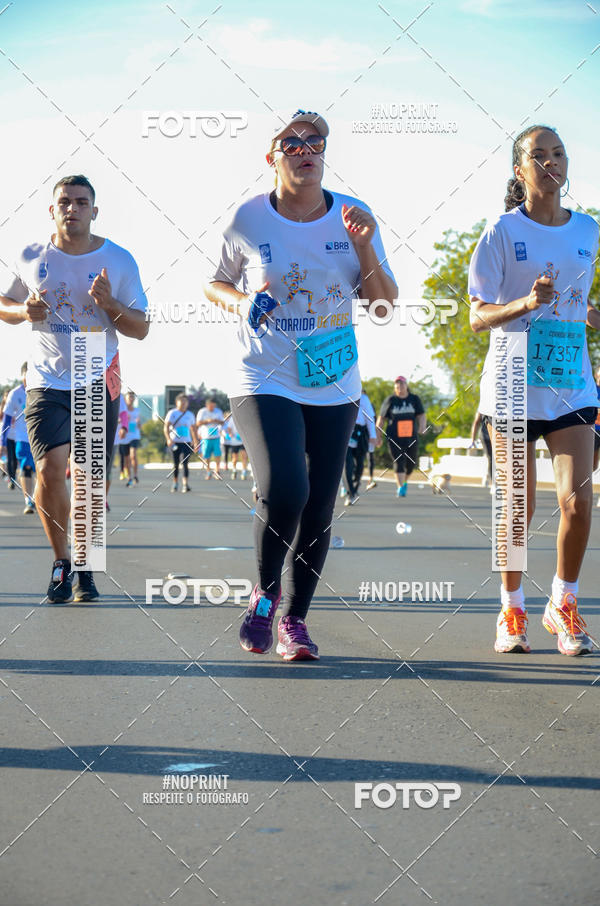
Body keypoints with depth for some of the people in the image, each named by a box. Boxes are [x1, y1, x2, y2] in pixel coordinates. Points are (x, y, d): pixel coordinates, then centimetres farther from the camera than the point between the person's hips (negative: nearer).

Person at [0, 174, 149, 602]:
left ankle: (84, 567, 21)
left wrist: (109, 304, -17)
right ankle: (61, 559, 7)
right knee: (50, 471, -15)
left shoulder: (119, 261, 0)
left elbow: (141, 329, 2)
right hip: (47, 383, 0)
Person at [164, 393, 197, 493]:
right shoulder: (172, 413, 0)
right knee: (176, 464, 4)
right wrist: (168, 439, -21)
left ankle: (185, 484, -15)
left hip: (186, 442, 1)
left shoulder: (190, 415, 11)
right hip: (175, 442, -1)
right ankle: (175, 484, 17)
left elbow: (193, 430, 18)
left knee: (185, 463, -11)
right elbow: (166, 427, -7)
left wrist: (196, 443, 14)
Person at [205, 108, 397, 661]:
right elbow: (216, 284, 12)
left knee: (320, 508, 5)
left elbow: (384, 300, 3)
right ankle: (265, 593, 5)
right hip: (264, 381, -3)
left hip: (335, 386, 3)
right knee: (283, 491, -23)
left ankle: (295, 618, 23)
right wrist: (242, 302, -9)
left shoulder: (352, 216, 2)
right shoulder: (248, 220, -3)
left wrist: (364, 245, -12)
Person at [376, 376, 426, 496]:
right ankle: (400, 487, -13)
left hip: (411, 437, 2)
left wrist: (422, 426, -18)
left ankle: (404, 481, 36)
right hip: (394, 438, -2)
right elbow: (381, 418, 8)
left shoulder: (414, 399, 9)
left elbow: (422, 415, 3)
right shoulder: (390, 400, 5)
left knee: (411, 462, 8)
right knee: (398, 462, -13)